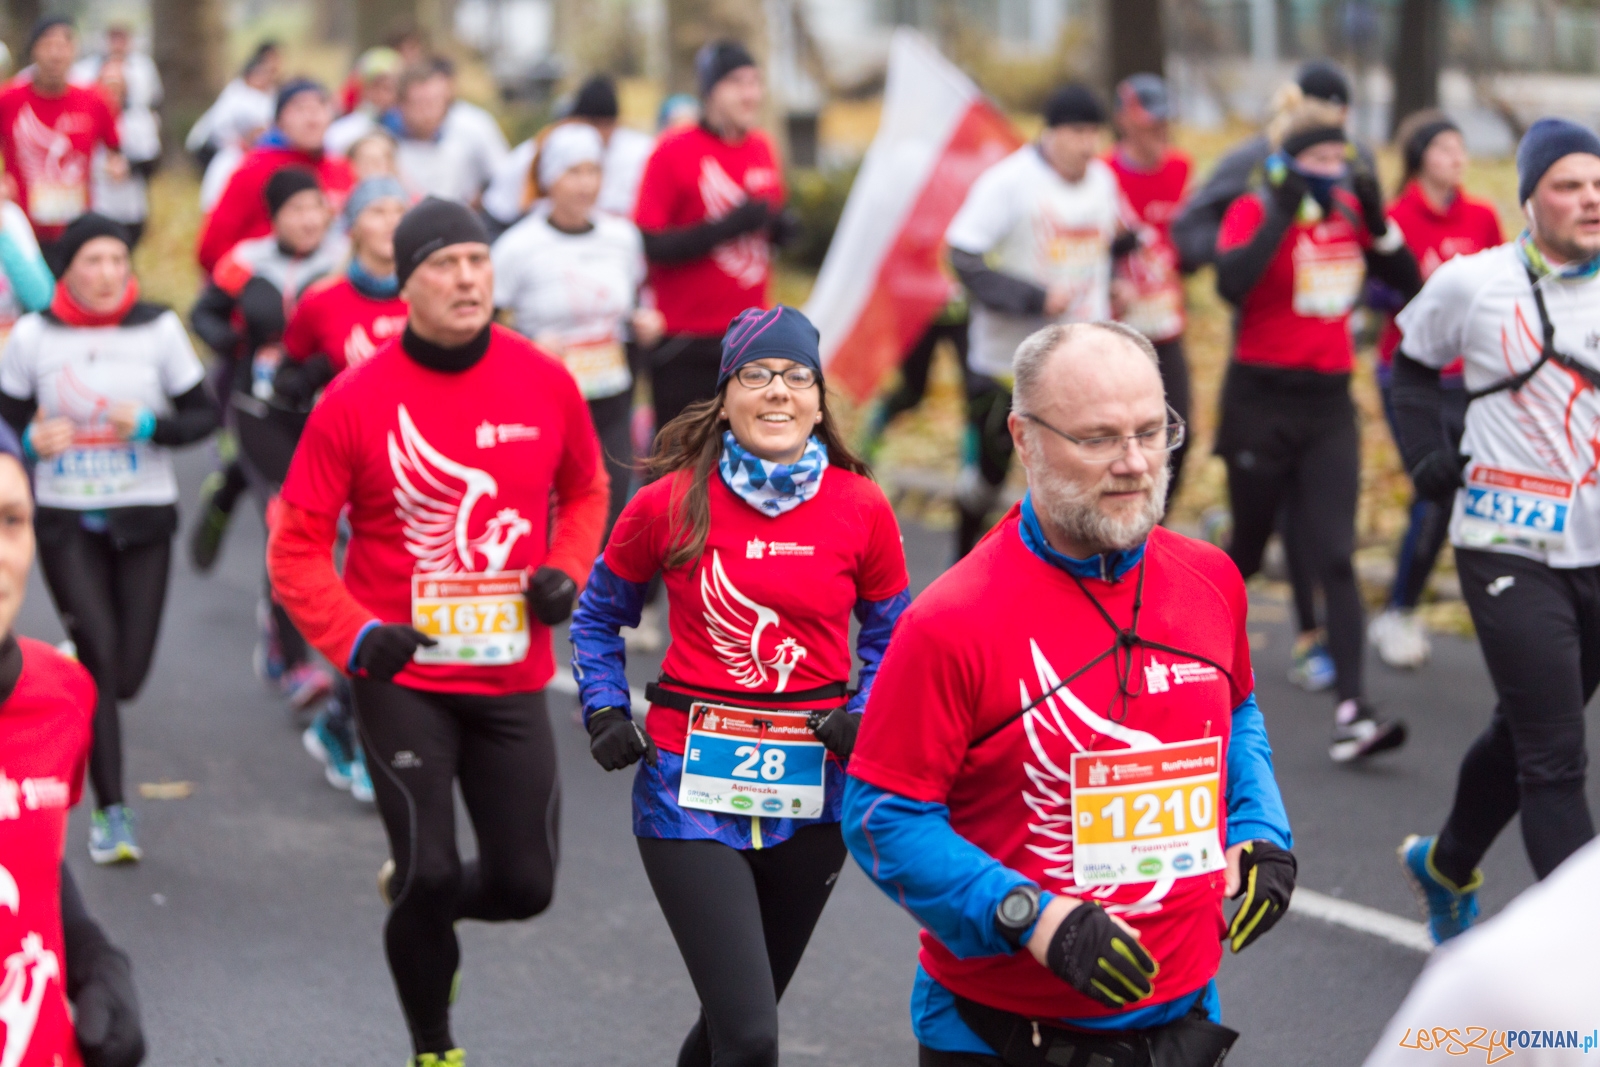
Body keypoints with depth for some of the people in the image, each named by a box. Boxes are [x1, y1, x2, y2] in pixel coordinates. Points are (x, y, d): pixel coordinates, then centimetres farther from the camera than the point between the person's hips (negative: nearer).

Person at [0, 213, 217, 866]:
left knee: (129, 672, -1)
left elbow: (204, 415, 3)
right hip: (66, 520, -1)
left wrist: (150, 426, -16)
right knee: (101, 658, -13)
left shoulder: (159, 329, -2)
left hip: (143, 518, 1)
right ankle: (110, 811, -4)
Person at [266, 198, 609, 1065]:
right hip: (403, 677, -3)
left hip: (511, 676, 3)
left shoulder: (544, 383, -1)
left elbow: (584, 491, 17)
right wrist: (351, 635, -17)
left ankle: (416, 899, 38)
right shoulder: (355, 401, -9)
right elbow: (297, 544, -3)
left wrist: (566, 572, -2)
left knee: (524, 885, 3)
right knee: (430, 870, -8)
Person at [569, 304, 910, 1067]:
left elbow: (889, 633, 12)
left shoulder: (860, 509, -2)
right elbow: (598, 616, 11)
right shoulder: (671, 505, -5)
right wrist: (605, 713, -1)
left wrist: (865, 716, -5)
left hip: (809, 792, 3)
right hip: (692, 787, -3)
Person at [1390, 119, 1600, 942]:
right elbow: (1412, 363, 14)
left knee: (1524, 735, 19)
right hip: (1508, 551, -4)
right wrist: (1428, 458, 4)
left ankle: (1444, 865, 44)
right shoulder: (1473, 284, -3)